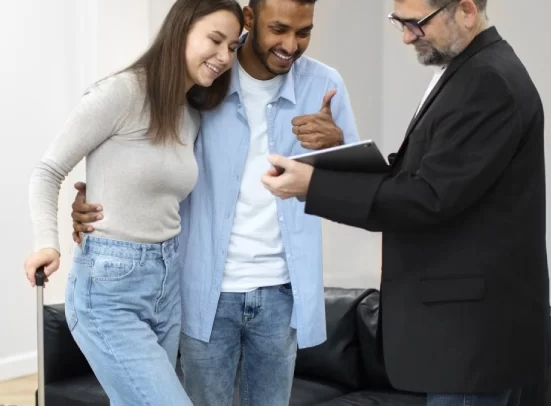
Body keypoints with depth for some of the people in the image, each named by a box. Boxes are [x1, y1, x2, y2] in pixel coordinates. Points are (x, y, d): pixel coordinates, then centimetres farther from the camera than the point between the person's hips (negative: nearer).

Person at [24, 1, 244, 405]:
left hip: (167, 281, 8)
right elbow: (48, 171, -6)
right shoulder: (121, 92, -12)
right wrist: (48, 243, -19)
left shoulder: (192, 118, 10)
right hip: (109, 286, -8)